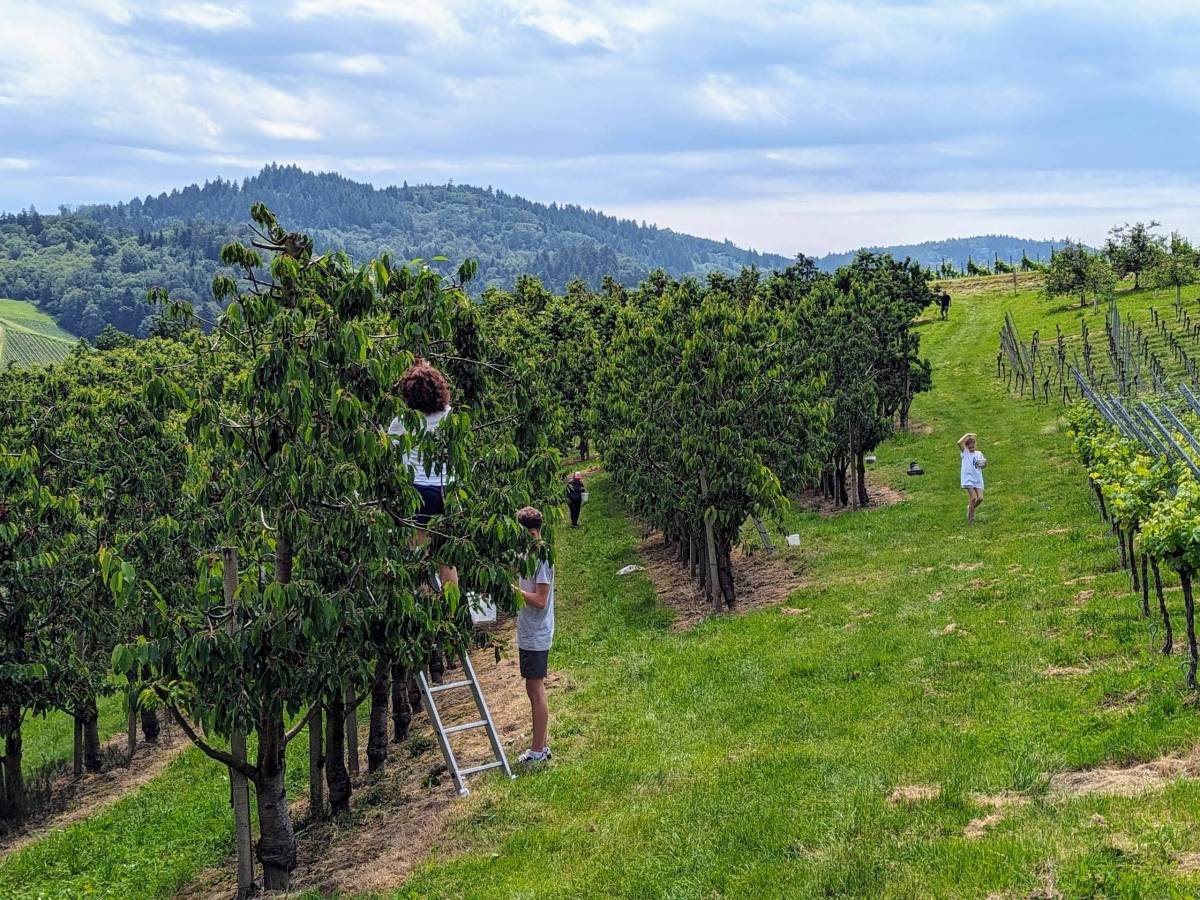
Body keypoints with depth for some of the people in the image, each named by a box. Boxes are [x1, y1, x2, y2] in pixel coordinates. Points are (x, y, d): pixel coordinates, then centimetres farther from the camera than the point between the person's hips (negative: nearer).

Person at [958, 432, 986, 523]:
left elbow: (982, 465, 19)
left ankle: (971, 509, 24)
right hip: (968, 479, -4)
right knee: (973, 497, -17)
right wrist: (967, 436, -10)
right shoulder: (965, 452, 1)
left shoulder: (979, 454, 13)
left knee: (980, 498, -6)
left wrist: (984, 464, -4)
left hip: (978, 479, 4)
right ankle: (970, 518, -7)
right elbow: (959, 443, -16)